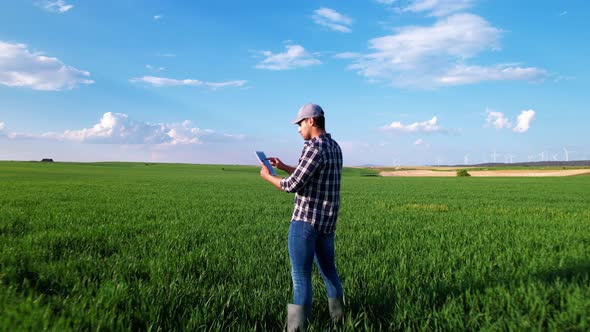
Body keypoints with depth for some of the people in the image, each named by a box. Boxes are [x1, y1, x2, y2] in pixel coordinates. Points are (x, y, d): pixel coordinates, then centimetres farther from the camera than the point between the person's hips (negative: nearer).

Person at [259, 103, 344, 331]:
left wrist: (268, 176, -2)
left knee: (301, 276, -3)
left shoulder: (314, 147, -17)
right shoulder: (335, 147, 12)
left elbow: (293, 186, -19)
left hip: (305, 221, -9)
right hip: (327, 221, 9)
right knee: (328, 270, 21)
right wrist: (284, 167, 22)